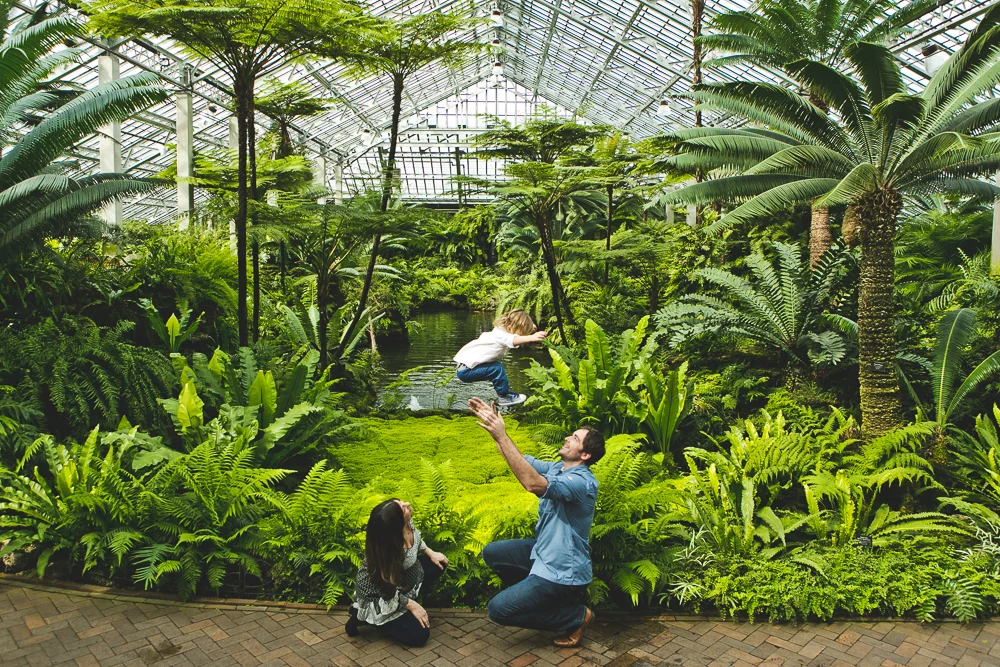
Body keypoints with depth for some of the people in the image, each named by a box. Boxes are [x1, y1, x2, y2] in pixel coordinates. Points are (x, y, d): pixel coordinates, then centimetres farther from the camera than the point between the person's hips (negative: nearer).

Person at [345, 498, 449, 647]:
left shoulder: (406, 523, -22)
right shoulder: (387, 550, -41)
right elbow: (387, 592, -26)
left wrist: (430, 553, 3)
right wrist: (412, 605, -15)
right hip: (379, 597, -8)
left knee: (439, 564, 7)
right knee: (419, 635, -4)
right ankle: (363, 616, 4)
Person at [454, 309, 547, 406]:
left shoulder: (499, 332, 7)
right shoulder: (500, 335, -22)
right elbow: (514, 340, -43)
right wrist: (532, 337, -60)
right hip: (464, 370, -10)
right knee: (497, 368, -17)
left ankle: (504, 391, 20)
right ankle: (503, 397, -4)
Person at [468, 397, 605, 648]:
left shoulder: (583, 482, -27)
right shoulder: (557, 468, 1)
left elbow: (533, 484, -41)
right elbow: (519, 459, 1)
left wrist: (501, 436, -41)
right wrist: (494, 425, -12)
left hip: (563, 570, -9)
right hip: (544, 552, 9)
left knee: (498, 609, -7)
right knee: (491, 553, 12)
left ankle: (577, 616, 3)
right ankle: (538, 595, 18)